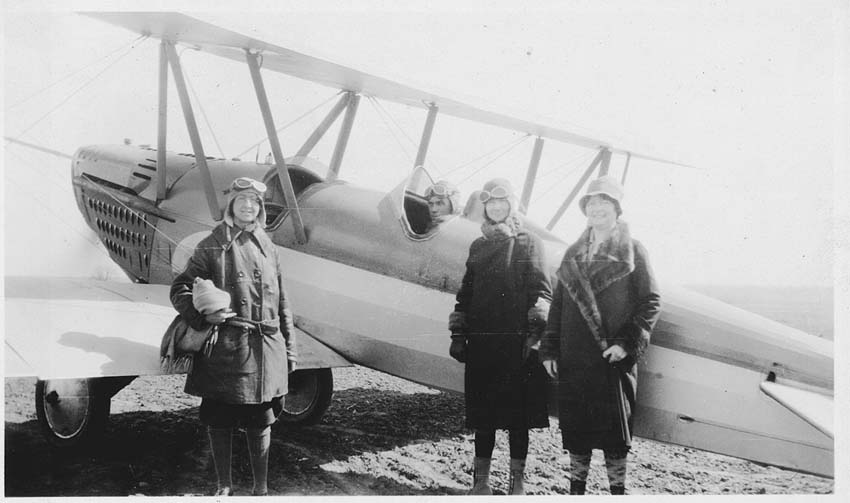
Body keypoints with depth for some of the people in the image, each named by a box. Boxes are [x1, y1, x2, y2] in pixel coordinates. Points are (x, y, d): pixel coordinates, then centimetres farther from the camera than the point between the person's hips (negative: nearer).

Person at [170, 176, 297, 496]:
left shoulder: (268, 249, 12)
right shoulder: (212, 246, 2)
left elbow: (281, 304, 14)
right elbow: (180, 288, 2)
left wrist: (289, 350, 12)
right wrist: (203, 316, -14)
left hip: (264, 350, 2)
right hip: (224, 349, -2)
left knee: (260, 422, 8)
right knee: (219, 421, 7)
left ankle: (261, 489, 21)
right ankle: (224, 486, 25)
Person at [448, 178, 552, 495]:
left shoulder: (529, 244, 5)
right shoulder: (478, 246, 18)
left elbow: (541, 291, -2)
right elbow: (465, 293, 18)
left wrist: (535, 332, -11)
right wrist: (458, 334, 12)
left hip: (517, 342, -3)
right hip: (481, 341, 4)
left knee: (518, 413, 2)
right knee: (482, 413, 8)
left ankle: (516, 482, 14)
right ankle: (481, 479, 19)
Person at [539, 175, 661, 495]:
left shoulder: (632, 250, 1)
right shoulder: (573, 254, 13)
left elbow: (651, 301, -4)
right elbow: (557, 303, 12)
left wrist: (628, 343, -13)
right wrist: (549, 349, 6)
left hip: (613, 358, -3)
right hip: (573, 358, 4)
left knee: (614, 426, 3)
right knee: (575, 425, 9)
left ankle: (617, 489, 17)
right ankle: (576, 487, 23)